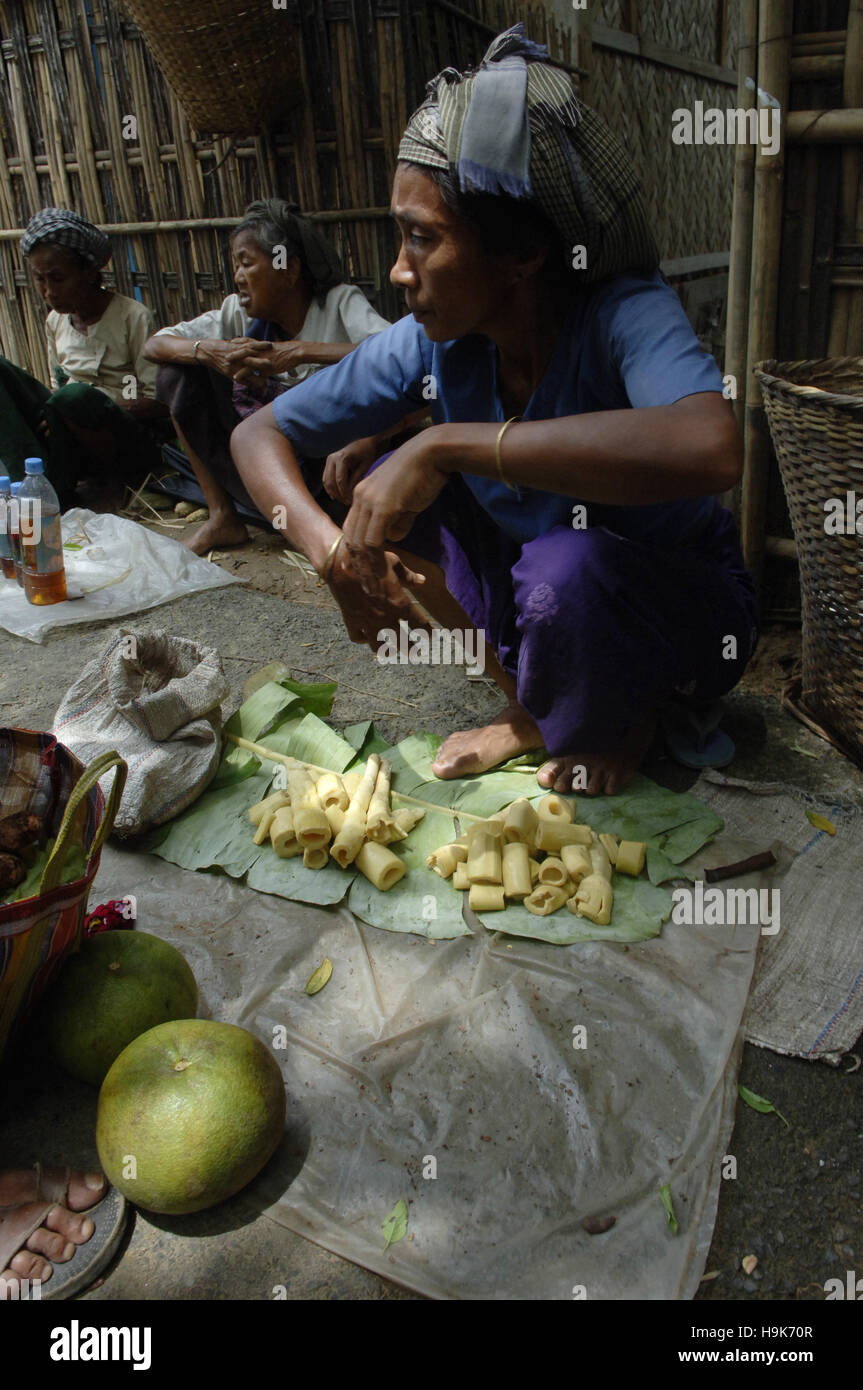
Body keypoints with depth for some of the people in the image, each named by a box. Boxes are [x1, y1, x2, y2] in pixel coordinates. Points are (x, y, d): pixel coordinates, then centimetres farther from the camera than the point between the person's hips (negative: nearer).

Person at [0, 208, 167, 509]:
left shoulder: (133, 317, -7)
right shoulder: (55, 322, 11)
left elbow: (160, 402, -10)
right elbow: (57, 387, 19)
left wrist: (96, 411, -22)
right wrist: (50, 419, -5)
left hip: (133, 441, -5)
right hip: (73, 440, 6)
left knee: (77, 396, -38)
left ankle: (106, 479, -9)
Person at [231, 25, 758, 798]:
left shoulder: (626, 314, -27)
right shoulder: (433, 343, -13)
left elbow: (711, 450, -50)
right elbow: (258, 434, -7)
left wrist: (446, 445, -45)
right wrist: (333, 550, -28)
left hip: (686, 613, -4)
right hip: (528, 591, 5)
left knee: (565, 568, -36)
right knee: (378, 488, -13)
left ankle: (620, 721, 0)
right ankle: (528, 709, 4)